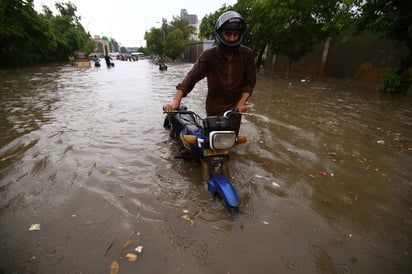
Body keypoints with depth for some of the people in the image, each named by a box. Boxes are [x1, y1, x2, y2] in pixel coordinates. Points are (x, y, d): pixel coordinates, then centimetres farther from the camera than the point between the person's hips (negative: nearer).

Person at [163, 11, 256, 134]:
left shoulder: (247, 54, -5)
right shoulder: (208, 55, -12)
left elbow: (250, 81, -1)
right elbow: (192, 77, -20)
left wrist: (242, 102, -17)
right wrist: (176, 100, -33)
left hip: (234, 108, 2)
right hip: (214, 109, -1)